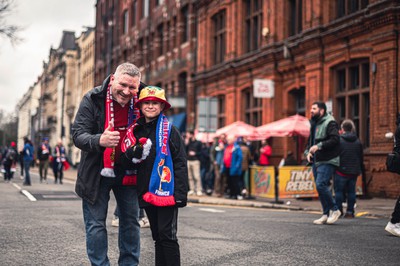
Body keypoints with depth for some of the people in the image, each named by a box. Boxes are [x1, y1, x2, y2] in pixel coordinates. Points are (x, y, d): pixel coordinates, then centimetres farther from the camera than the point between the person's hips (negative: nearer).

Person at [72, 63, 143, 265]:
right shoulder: (93, 99, -13)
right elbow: (78, 135, -19)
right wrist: (99, 141, -39)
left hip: (128, 171, 3)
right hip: (97, 171, -2)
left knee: (130, 221, 9)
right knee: (96, 224, 2)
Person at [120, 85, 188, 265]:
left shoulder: (169, 130, -4)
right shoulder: (135, 131, 11)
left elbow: (180, 163, -8)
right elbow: (126, 162, 11)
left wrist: (180, 193, -15)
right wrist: (133, 154, -12)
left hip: (166, 191, -6)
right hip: (146, 192, 6)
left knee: (167, 236, -6)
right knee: (157, 237, 14)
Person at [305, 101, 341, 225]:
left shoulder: (330, 123, -9)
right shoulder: (314, 124, 20)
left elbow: (335, 139, -21)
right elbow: (310, 141, 28)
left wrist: (318, 146, -23)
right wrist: (308, 152, 8)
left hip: (327, 161, -9)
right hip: (316, 162, 9)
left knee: (321, 185, -18)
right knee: (320, 187, 8)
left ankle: (335, 210, -4)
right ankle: (326, 214, 15)